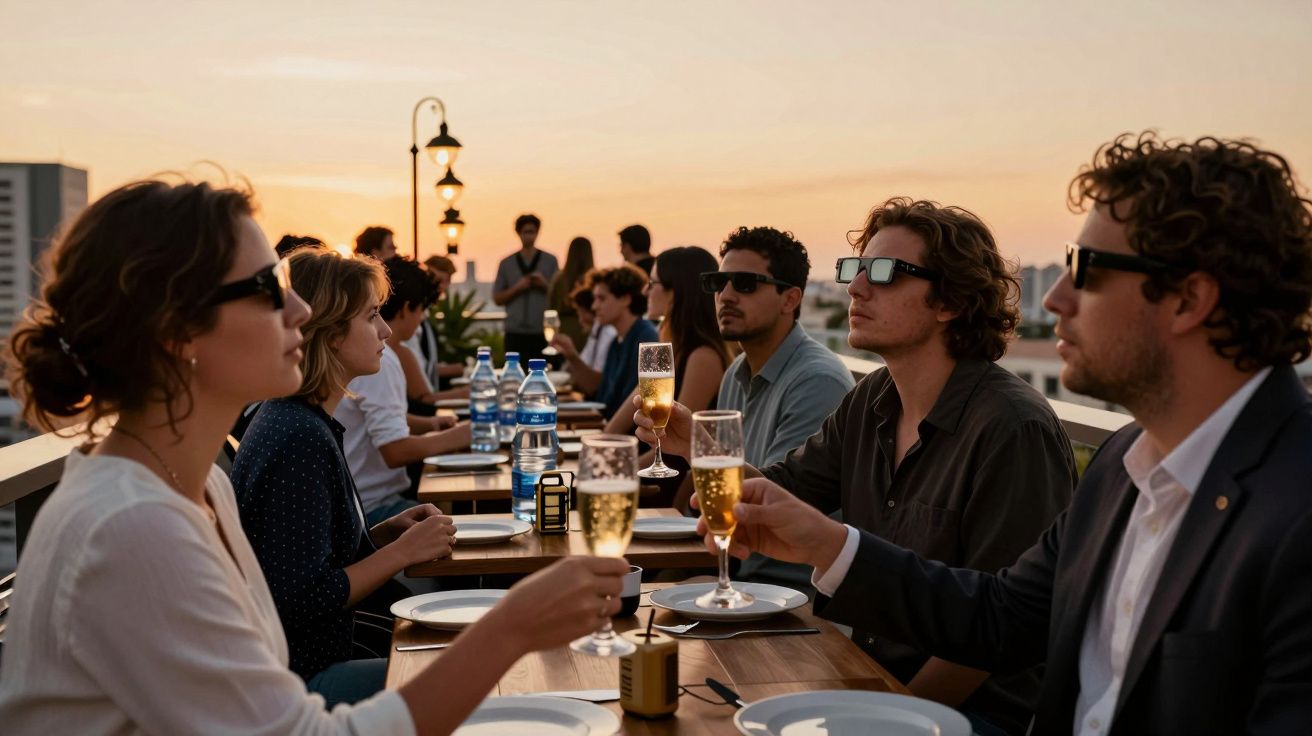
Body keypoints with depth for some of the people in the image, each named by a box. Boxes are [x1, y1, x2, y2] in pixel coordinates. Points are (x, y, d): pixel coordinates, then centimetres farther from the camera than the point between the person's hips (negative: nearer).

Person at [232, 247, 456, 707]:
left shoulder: (303, 423, 9)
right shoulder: (300, 440, -23)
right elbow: (301, 601, -24)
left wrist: (389, 531, 0)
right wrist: (402, 551, -15)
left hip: (315, 661, 10)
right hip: (296, 682, -10)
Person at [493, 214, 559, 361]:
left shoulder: (550, 261, 6)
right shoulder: (506, 264, 8)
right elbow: (497, 299, 6)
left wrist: (544, 284, -12)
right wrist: (517, 288, -8)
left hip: (543, 332, -1)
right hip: (515, 332, 1)